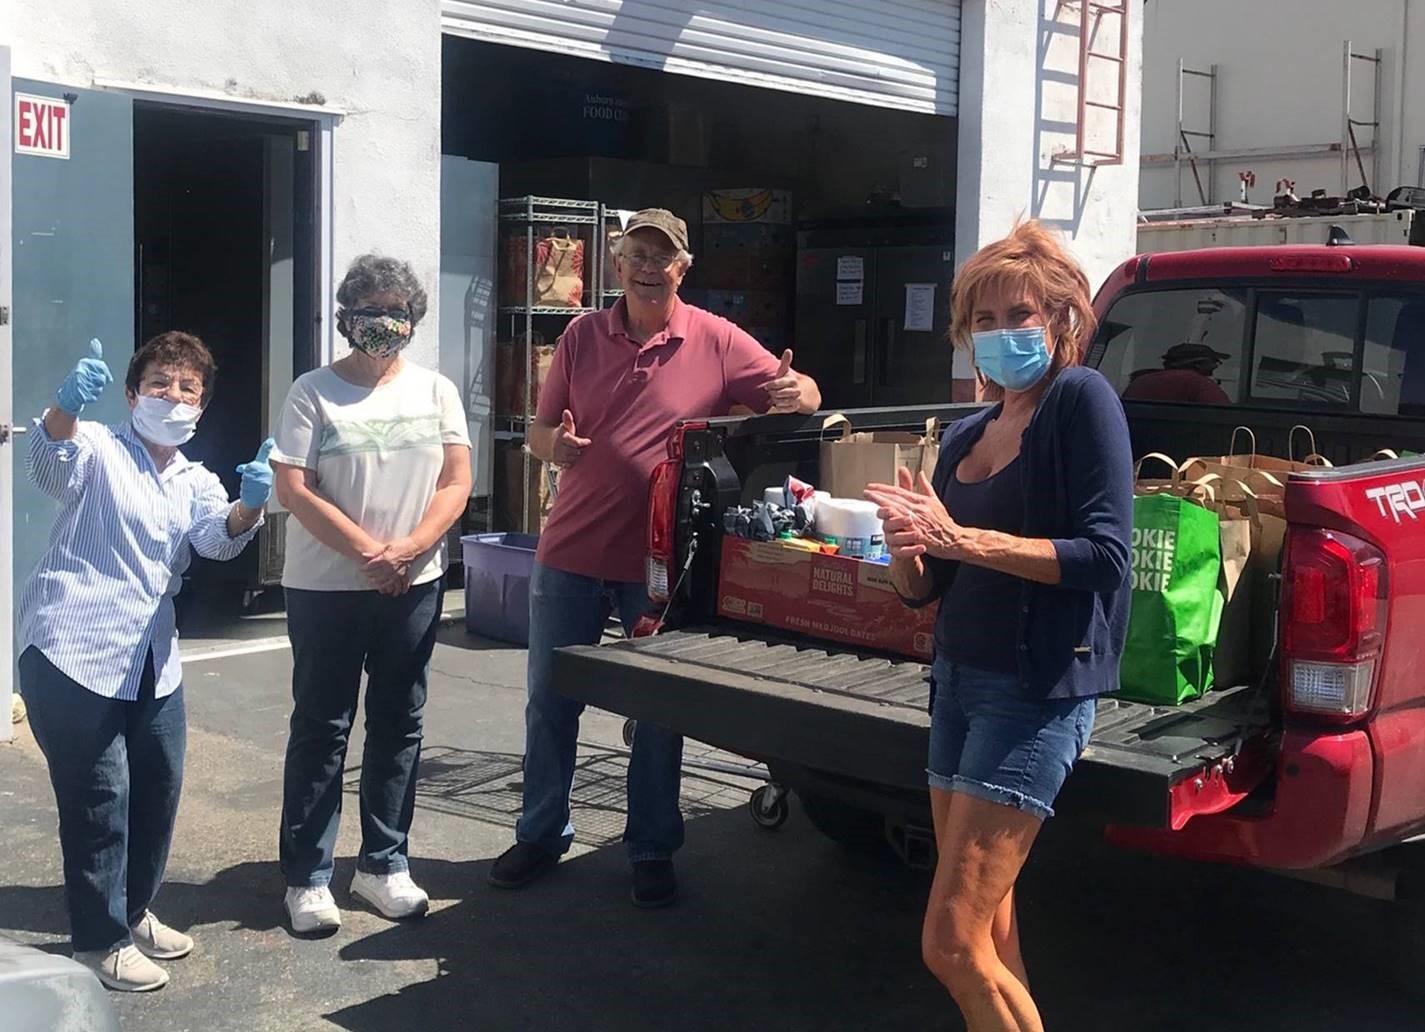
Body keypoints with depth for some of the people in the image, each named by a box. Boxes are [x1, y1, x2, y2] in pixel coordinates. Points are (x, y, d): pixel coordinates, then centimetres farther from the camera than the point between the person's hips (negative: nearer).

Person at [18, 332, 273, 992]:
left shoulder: (198, 484, 14)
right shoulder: (99, 451, -1)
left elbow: (218, 538, -7)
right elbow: (51, 464, -25)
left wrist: (249, 505, -31)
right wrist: (67, 406, -47)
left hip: (150, 659, 6)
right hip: (73, 651, -6)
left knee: (159, 787, 12)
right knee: (100, 797, -3)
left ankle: (132, 912, 33)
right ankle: (99, 942, 11)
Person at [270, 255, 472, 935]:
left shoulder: (436, 391, 6)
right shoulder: (314, 391, -3)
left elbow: (456, 483, 2)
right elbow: (292, 488, -10)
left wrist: (407, 550, -12)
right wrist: (368, 552, -17)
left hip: (414, 586, 3)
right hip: (326, 588, -3)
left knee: (398, 727, 10)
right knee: (321, 730, 3)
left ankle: (383, 865, 23)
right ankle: (307, 878, 13)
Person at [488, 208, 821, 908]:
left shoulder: (717, 342, -3)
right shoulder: (582, 336, 4)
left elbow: (802, 394, 1)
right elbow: (540, 431, 9)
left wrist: (796, 394, -24)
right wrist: (553, 445, -15)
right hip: (571, 554, 2)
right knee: (549, 703, 11)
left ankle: (652, 850, 24)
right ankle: (541, 834, 29)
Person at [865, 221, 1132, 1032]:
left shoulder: (1081, 398, -8)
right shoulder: (966, 438, 13)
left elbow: (1104, 554, -17)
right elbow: (927, 589, 14)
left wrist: (963, 541, -23)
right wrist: (906, 550, -8)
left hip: (1038, 691, -8)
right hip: (960, 680, 8)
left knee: (953, 945, -10)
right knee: (989, 932, 14)